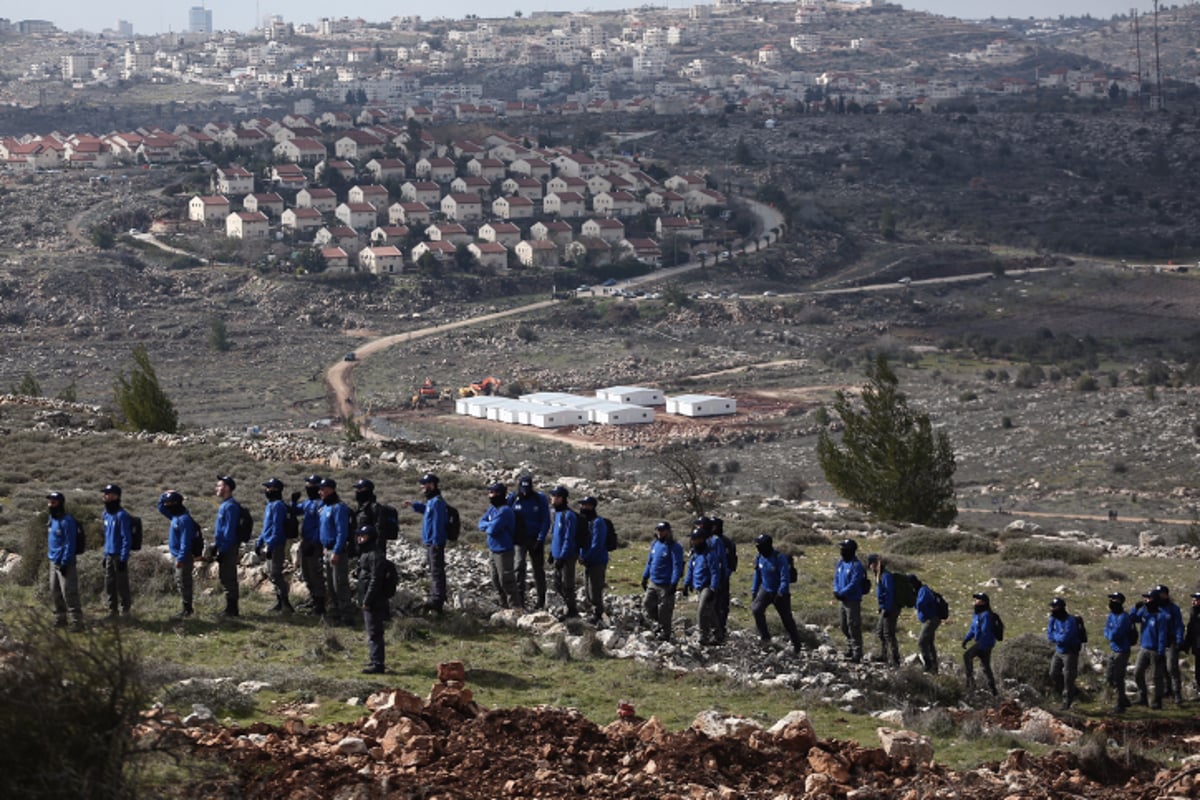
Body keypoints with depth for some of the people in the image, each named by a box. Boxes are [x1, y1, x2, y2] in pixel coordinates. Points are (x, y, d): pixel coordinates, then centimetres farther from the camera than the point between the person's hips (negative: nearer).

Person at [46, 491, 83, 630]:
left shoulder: (67, 521, -16)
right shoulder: (51, 519, 11)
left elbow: (70, 544, -18)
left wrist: (65, 563, -19)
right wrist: (50, 555, 17)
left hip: (65, 563, -9)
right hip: (53, 562, 9)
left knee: (69, 592, -10)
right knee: (55, 592, 15)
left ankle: (77, 621, -7)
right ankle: (59, 618, 26)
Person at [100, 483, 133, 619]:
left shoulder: (121, 515, -15)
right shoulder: (106, 514, 11)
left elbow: (126, 539, -16)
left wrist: (123, 558, -17)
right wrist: (105, 554, 16)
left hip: (119, 556, -8)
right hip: (109, 555, 8)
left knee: (122, 585, -1)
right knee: (109, 585, 9)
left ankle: (125, 610, 8)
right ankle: (112, 611, 16)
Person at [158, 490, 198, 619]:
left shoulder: (184, 519, -20)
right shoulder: (175, 516, 10)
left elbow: (185, 541, -24)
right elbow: (161, 507, 26)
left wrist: (181, 558, -26)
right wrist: (164, 495, 8)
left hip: (183, 556, -10)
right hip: (176, 555, 10)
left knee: (183, 583, -6)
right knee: (179, 583, 15)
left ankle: (186, 609, -1)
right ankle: (187, 608, 22)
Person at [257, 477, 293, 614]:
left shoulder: (278, 506, -16)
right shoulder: (270, 505, 16)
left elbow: (277, 528, -21)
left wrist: (270, 546, -23)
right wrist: (259, 543, 22)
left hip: (276, 545, -10)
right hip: (269, 544, 10)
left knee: (276, 574, -10)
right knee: (272, 574, 14)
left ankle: (286, 605, -7)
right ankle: (279, 603, 20)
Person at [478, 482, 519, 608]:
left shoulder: (504, 511, -21)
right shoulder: (493, 508, 8)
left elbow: (492, 530, -25)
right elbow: (481, 523, 7)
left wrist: (487, 526, -2)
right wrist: (491, 525, -13)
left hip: (503, 550, -10)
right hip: (493, 549, 10)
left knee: (506, 580, -5)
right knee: (496, 580, 16)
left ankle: (515, 606, 3)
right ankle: (504, 606, 27)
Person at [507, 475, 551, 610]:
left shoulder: (540, 499, -3)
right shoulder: (513, 499, -2)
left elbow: (546, 521, -2)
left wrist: (540, 539, -11)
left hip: (535, 539, 0)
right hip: (519, 539, 0)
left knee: (538, 569, 7)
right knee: (519, 566, -17)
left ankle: (540, 600, 17)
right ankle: (519, 598, -17)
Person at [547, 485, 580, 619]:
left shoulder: (568, 515, -18)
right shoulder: (557, 514, 11)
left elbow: (569, 539, -20)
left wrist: (562, 557, -21)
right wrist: (552, 553, 18)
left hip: (567, 557, -10)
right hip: (558, 556, 10)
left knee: (567, 585, -2)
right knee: (558, 585, 15)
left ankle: (571, 611, 9)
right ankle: (573, 608, 25)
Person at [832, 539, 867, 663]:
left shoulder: (856, 565, -16)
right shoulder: (841, 563, 10)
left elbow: (853, 584, -21)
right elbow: (836, 579, 12)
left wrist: (841, 593, -21)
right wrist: (836, 591, -6)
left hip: (853, 600, -9)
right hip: (843, 600, 9)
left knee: (854, 627, -7)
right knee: (845, 627, 17)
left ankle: (857, 654, -3)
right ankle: (850, 649, 32)